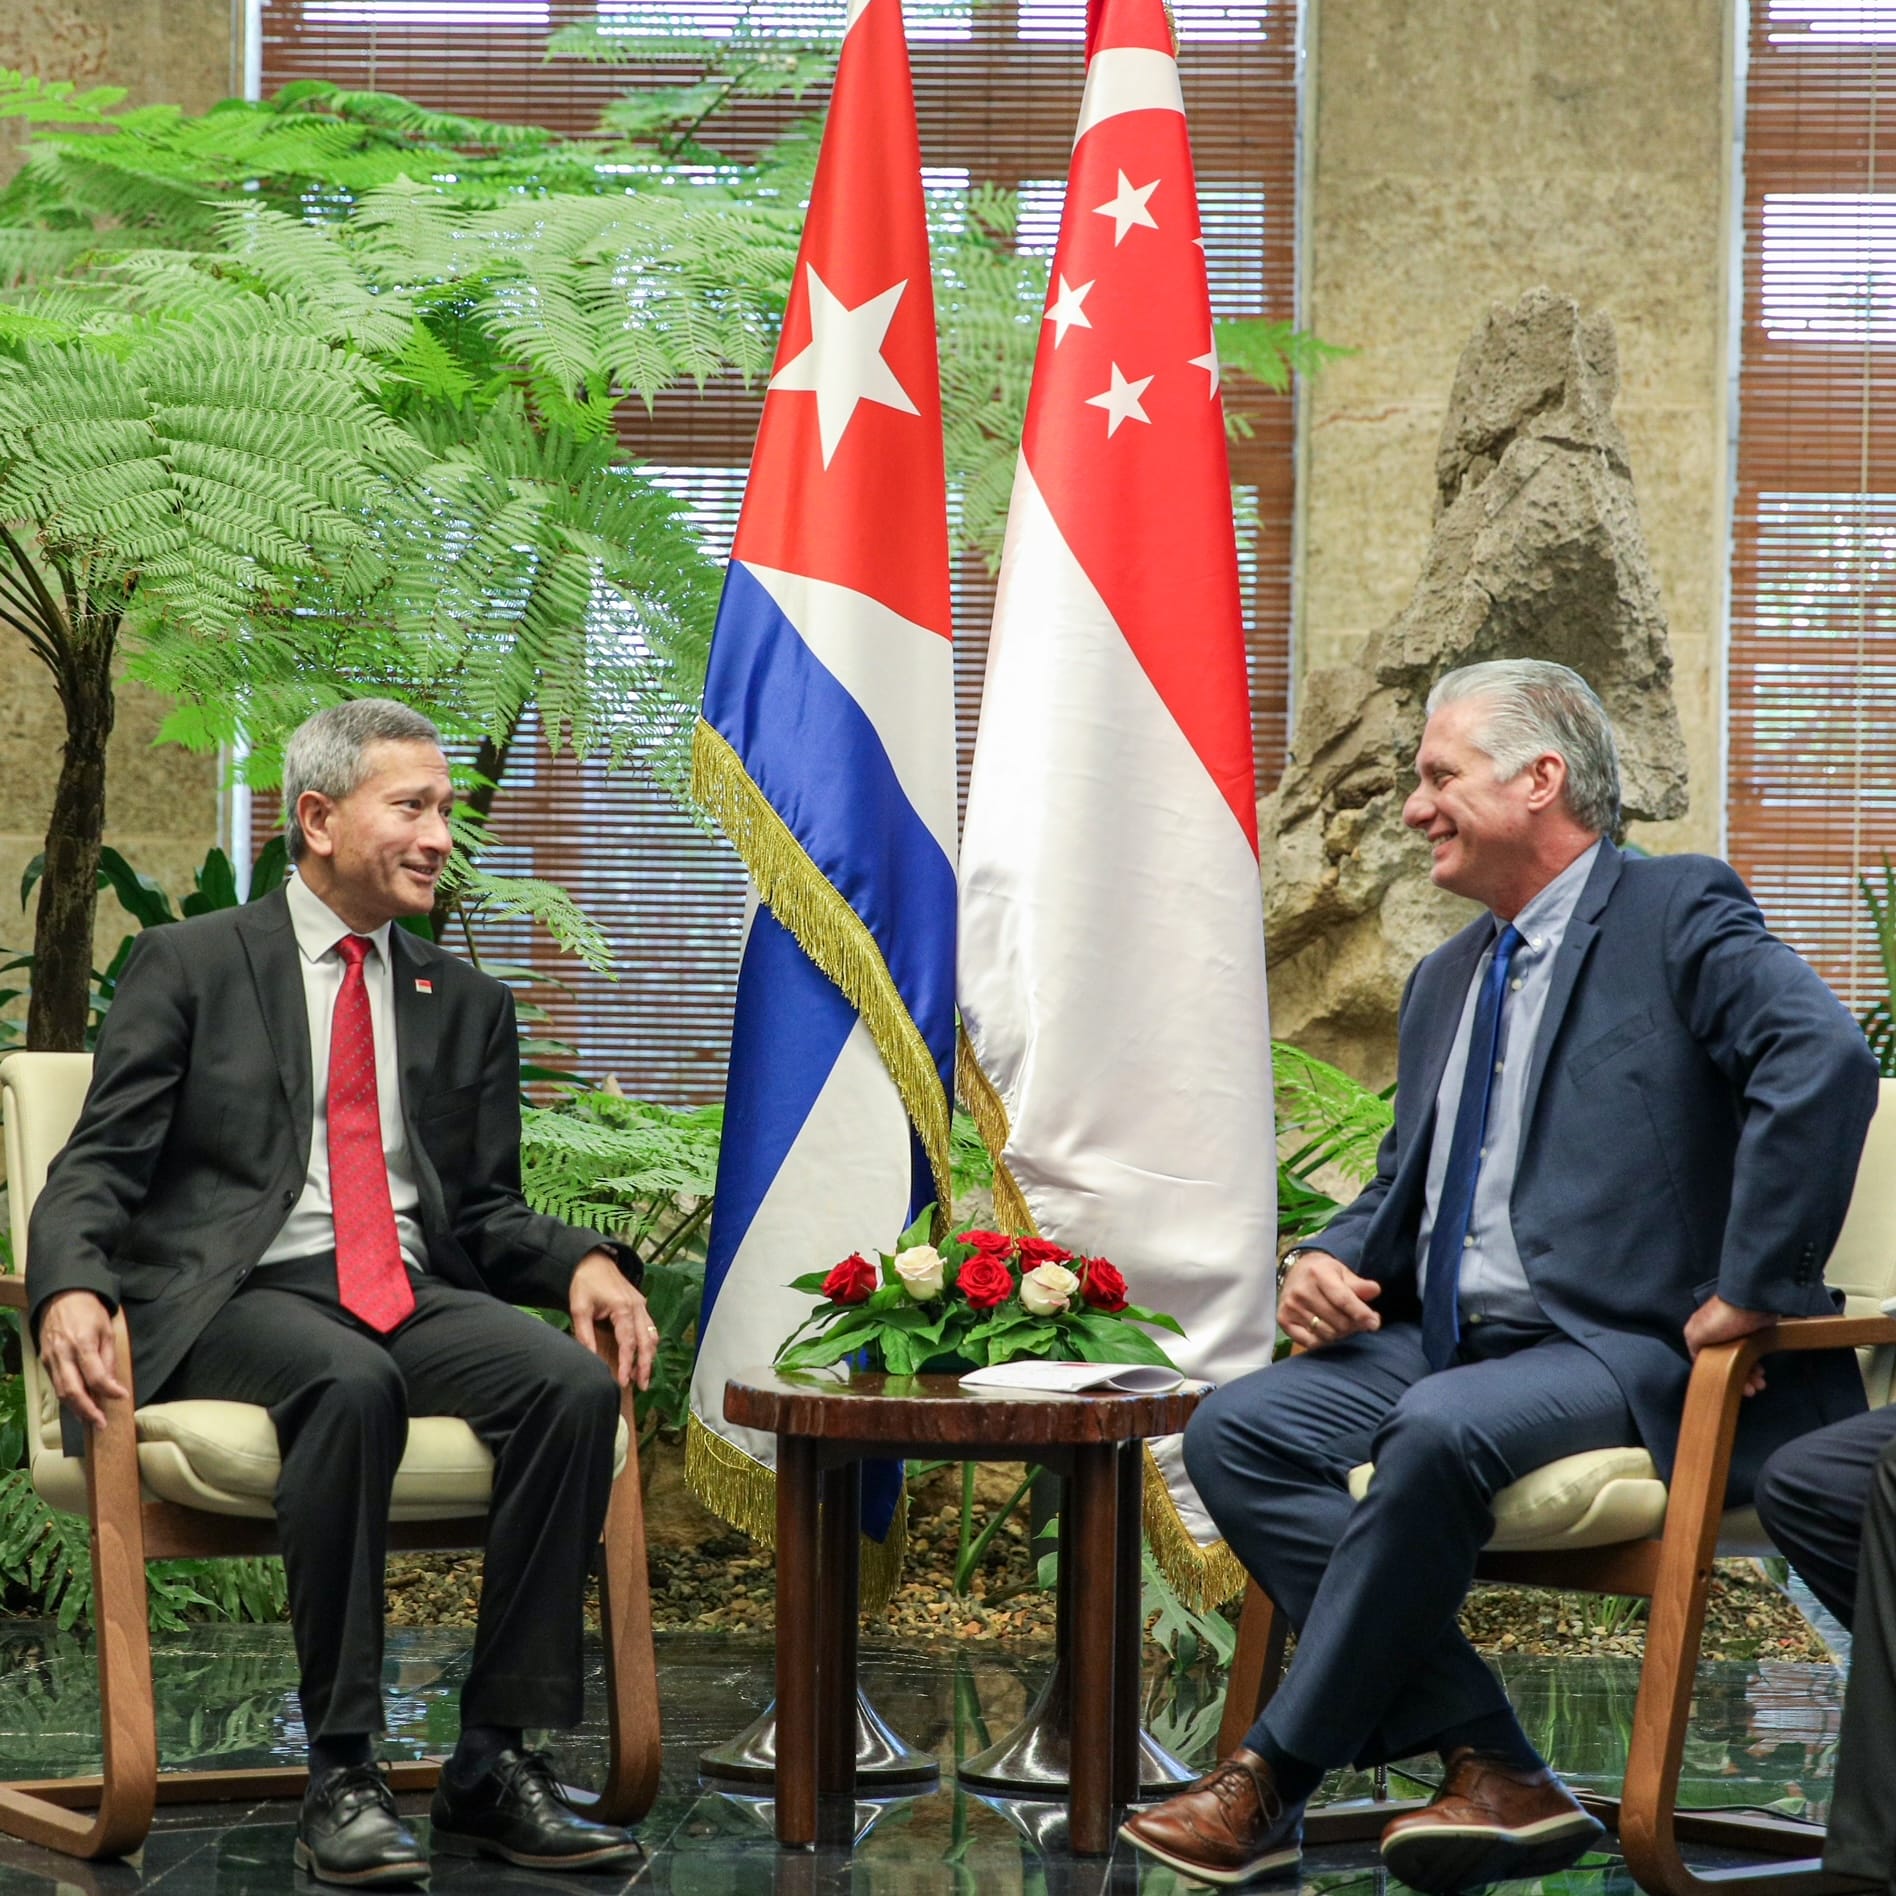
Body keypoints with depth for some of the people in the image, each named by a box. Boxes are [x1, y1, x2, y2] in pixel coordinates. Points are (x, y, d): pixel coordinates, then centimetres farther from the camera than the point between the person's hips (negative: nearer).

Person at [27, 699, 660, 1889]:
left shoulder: (468, 1007, 21)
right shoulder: (191, 967, 8)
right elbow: (100, 1167, 1)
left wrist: (584, 1263, -4)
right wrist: (71, 1287, -21)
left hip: (415, 1294, 4)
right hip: (238, 1298, -4)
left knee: (575, 1382, -27)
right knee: (351, 1384, -39)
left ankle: (495, 1764, -23)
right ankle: (341, 1775, -32)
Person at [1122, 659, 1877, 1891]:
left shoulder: (1678, 913, -4)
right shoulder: (1447, 982, 23)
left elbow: (1825, 1061, -21)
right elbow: (1405, 1189, 28)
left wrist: (1749, 1291, -24)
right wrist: (1332, 1265, 5)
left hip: (1634, 1353, -9)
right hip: (1454, 1345, 9)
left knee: (1441, 1429, -35)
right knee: (1238, 1431, -12)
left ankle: (1275, 1779, -22)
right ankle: (1491, 1767, -16)